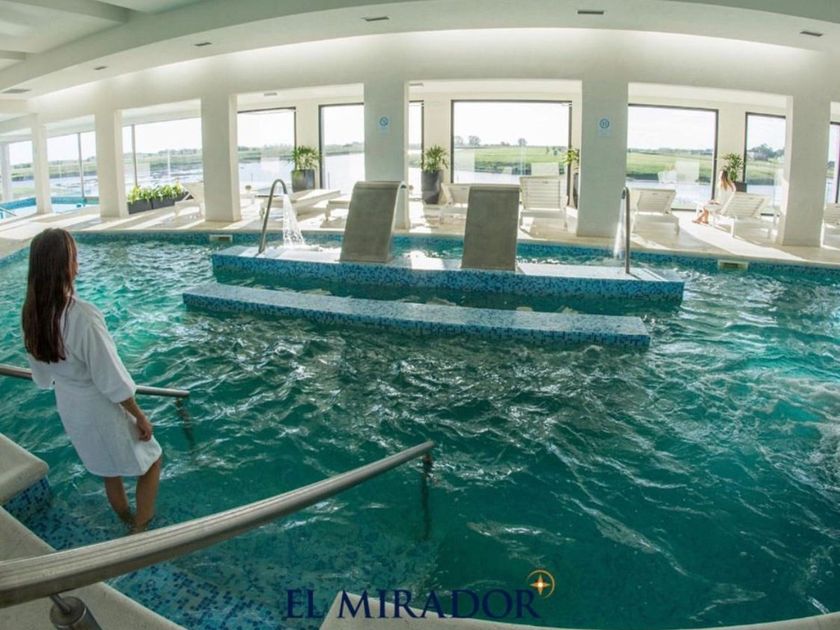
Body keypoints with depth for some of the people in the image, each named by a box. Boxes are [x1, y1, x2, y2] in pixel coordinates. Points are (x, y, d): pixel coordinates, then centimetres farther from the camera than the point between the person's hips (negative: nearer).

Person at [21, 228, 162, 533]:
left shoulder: (33, 311, -9)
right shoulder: (82, 315, -33)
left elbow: (42, 373, 5)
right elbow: (112, 379, -25)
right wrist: (140, 416, -12)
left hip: (68, 407, 7)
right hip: (101, 408, -7)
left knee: (110, 473, 26)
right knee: (151, 462, 16)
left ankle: (131, 528, 44)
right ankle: (140, 534, 21)